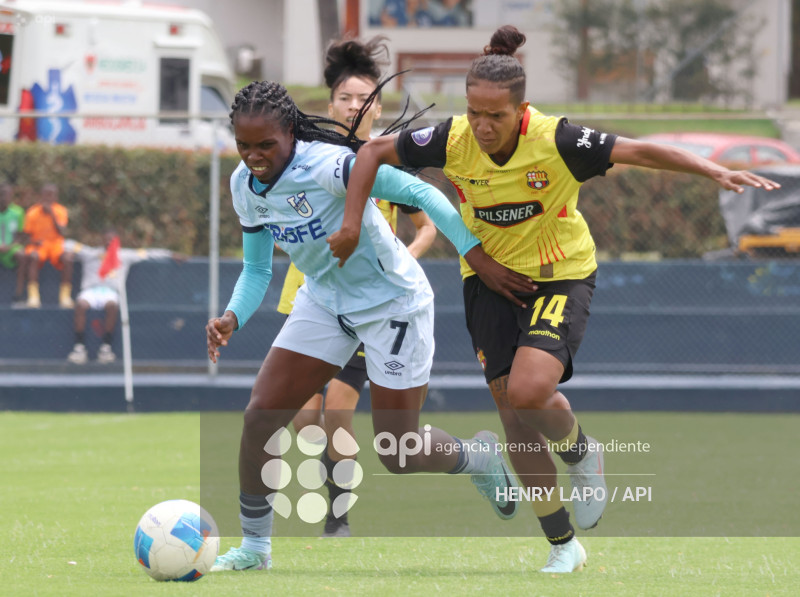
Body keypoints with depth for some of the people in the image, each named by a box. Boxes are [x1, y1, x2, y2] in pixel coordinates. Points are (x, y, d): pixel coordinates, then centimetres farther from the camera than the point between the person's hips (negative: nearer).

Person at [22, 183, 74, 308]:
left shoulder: (60, 211, 2)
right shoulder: (32, 212, 0)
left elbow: (62, 232, -10)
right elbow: (27, 235, 4)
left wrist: (52, 214, -17)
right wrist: (34, 241, -19)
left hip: (56, 245, 1)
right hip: (38, 246, -1)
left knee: (67, 258, -32)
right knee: (33, 257, -37)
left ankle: (65, 295, -26)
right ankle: (33, 295, -37)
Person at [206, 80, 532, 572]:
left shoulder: (327, 165, -30)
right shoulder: (245, 186, -7)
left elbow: (419, 193, -28)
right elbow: (257, 269, 5)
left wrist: (473, 250, -33)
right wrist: (233, 317, -14)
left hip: (391, 303, -6)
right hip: (324, 302, 6)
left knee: (398, 454, -2)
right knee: (260, 416, -6)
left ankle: (481, 457, 31)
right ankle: (255, 546, 9)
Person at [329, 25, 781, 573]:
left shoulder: (556, 141, -24)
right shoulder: (452, 141, -15)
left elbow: (641, 152, -22)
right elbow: (374, 152, -1)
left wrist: (716, 171, -32)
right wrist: (352, 225, -8)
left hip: (561, 276, -4)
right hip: (490, 277, 4)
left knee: (528, 391, -27)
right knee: (516, 421, 0)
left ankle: (581, 451, 9)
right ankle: (564, 548, 16)